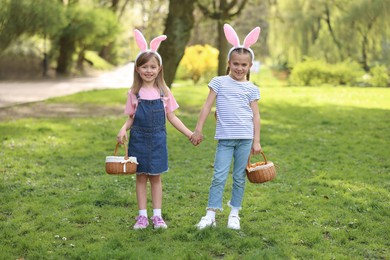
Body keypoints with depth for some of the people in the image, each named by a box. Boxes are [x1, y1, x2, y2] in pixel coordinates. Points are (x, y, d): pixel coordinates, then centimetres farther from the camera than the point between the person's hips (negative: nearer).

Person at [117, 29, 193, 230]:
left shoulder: (164, 92, 0)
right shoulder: (134, 93, -1)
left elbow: (172, 117, 5)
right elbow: (131, 118, 4)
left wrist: (190, 134, 0)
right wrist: (123, 129, -17)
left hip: (158, 139, 0)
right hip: (139, 139, 0)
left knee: (156, 177, 7)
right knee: (141, 177, 5)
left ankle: (157, 215, 14)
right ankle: (142, 215, 13)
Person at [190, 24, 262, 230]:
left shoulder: (252, 89, 6)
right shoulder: (219, 82, 4)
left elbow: (256, 115, 6)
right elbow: (207, 106, 2)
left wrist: (256, 141, 2)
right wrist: (198, 129, -1)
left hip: (245, 137, 1)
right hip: (225, 137, -1)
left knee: (239, 177, 8)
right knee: (219, 176, -5)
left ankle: (234, 213, 19)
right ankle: (211, 214, -1)